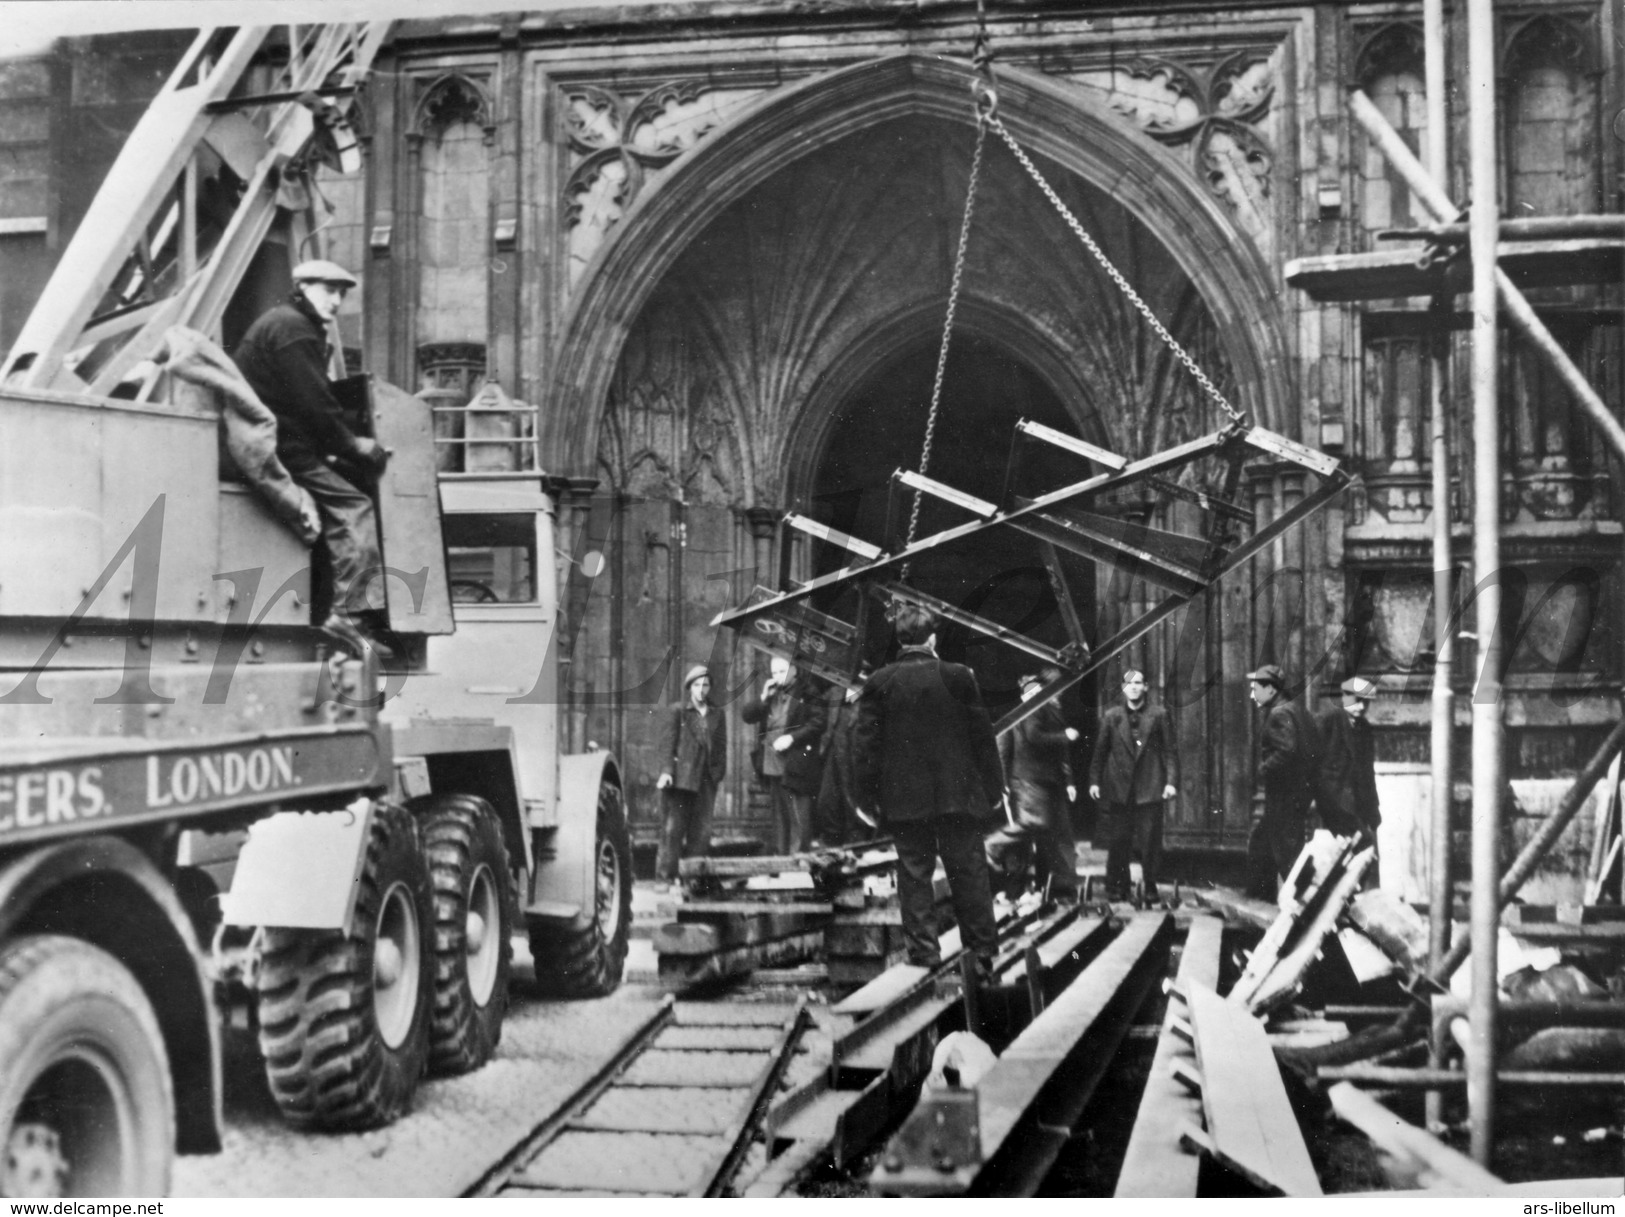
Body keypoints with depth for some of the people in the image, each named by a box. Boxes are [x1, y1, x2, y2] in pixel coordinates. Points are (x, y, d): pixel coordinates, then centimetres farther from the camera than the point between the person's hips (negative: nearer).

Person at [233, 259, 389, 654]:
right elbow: (314, 404, -15)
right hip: (277, 451, -10)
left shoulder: (278, 322, 26)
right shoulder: (293, 328, -8)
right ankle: (351, 613, -23)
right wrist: (351, 446, -4)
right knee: (352, 506, -15)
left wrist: (345, 444, 11)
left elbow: (314, 400, 21)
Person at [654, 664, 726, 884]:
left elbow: (721, 747, 15)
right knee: (674, 826, -6)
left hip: (706, 778, 4)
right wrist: (667, 770, -13)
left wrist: (719, 773, 6)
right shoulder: (677, 711, 3)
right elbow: (668, 742, -2)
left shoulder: (717, 715, 14)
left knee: (701, 829, 2)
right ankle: (665, 875, -4)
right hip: (682, 775, -4)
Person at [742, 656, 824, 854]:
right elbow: (748, 715, 12)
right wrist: (763, 698, -2)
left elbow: (817, 723, -10)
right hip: (772, 765, 7)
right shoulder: (771, 695, 17)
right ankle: (782, 854, 18)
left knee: (799, 817, -9)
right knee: (780, 814, 12)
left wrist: (792, 737, -17)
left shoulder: (805, 694, -3)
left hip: (795, 766, -7)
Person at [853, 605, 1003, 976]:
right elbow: (982, 735, 0)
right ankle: (982, 953, 9)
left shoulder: (879, 683, -2)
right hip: (957, 793, 0)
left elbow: (865, 744, -1)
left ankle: (923, 951, 3)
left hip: (904, 799, 1)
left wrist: (868, 795, 6)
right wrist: (993, 786, 7)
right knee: (969, 872, 7)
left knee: (914, 873, 6)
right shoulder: (958, 676, -4)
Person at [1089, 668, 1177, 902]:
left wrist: (1171, 781, -6)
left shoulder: (1158, 715, 5)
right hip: (1119, 790, 1)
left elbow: (1170, 751, 3)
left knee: (1150, 843, -1)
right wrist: (1094, 781, 3)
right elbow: (1100, 751, 10)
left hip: (1150, 789, -1)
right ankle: (1117, 888, 8)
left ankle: (1150, 888, 8)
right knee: (1118, 842, 1)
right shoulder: (1111, 716, 9)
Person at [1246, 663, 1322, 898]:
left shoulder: (1280, 715, -16)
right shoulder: (1297, 709, 14)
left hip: (1285, 797, -11)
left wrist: (1263, 770, -15)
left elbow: (1286, 751, -29)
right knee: (1259, 844, 20)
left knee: (1288, 854, -6)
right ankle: (1260, 897, 27)